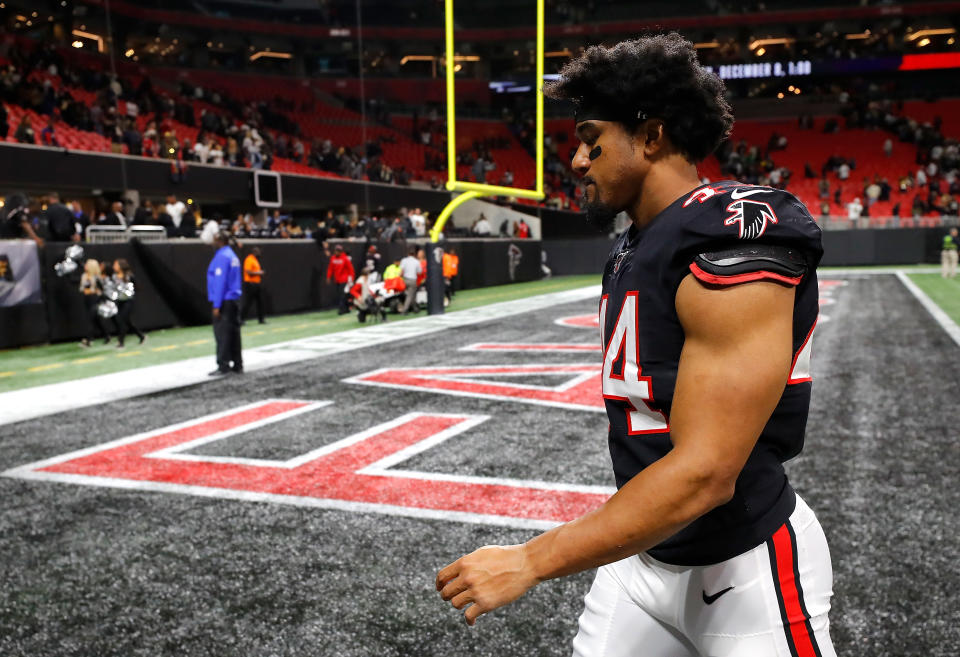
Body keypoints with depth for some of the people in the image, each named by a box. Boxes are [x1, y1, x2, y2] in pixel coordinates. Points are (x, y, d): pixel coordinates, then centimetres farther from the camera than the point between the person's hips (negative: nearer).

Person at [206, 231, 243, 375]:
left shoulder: (221, 257, -13)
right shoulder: (233, 256, 15)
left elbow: (220, 282, -18)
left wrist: (217, 305, -19)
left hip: (224, 302, -9)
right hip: (234, 299, 9)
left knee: (222, 334, -6)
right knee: (234, 332, 11)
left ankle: (223, 366, -6)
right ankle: (237, 365, 14)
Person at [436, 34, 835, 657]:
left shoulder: (733, 249, -23)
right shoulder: (629, 250, 6)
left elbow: (704, 475, -28)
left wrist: (528, 561, -25)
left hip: (746, 565, -8)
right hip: (647, 546, 8)